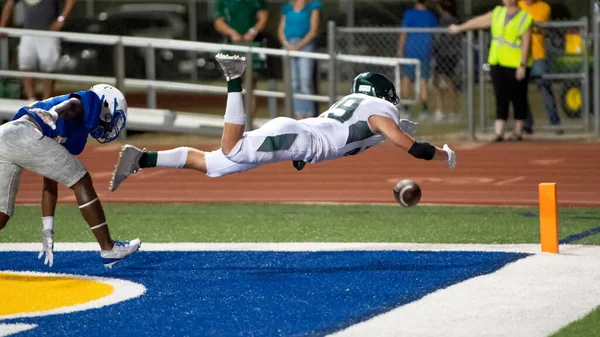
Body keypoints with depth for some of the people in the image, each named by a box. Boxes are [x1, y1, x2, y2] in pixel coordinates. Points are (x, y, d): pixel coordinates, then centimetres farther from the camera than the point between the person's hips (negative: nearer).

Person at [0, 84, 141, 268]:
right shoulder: (92, 102, 15)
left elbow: (50, 185, 36)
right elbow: (72, 104, -10)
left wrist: (47, 231, 35)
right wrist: (55, 113, -32)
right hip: (24, 134, -8)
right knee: (81, 182, 4)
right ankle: (108, 248, 6)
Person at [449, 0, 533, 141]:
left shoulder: (525, 18, -7)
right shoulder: (497, 13, 10)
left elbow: (526, 43, -11)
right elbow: (479, 21, 24)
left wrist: (522, 65, -16)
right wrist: (460, 28, 34)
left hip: (516, 65, -5)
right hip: (497, 64, 5)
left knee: (518, 99, 3)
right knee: (501, 99, 0)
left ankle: (518, 132, 14)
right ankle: (499, 133, -4)